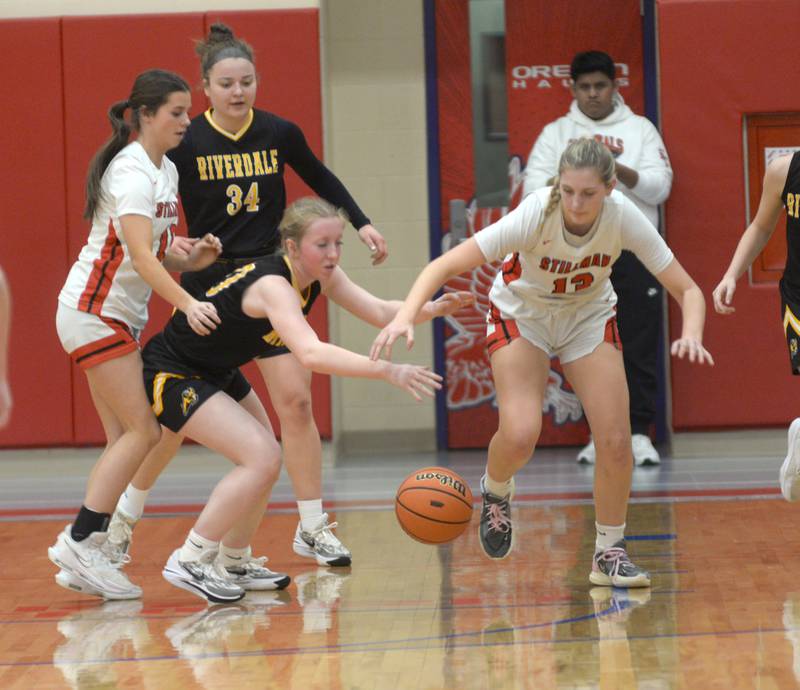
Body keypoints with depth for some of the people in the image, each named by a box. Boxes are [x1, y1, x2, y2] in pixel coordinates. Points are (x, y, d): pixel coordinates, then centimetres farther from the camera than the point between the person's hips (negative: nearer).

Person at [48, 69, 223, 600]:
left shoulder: (166, 171, 12)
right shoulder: (131, 172, -17)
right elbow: (139, 254, -29)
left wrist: (191, 260, -4)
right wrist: (187, 303, -39)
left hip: (122, 316, 9)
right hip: (94, 312, -9)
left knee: (126, 438, 5)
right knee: (142, 431, -13)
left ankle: (84, 556, 5)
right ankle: (79, 543, -11)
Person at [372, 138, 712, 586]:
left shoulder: (624, 217, -27)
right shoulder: (536, 214, -34)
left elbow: (687, 289, -21)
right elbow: (446, 265, -36)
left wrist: (692, 335, -43)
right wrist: (405, 317, -52)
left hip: (589, 317, 2)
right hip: (522, 315, -2)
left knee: (616, 440, -10)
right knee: (520, 435, -22)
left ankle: (610, 553, 11)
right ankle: (496, 491, 14)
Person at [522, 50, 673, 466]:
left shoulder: (639, 129, 10)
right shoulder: (556, 133, 11)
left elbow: (660, 187, 0)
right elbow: (532, 190, 0)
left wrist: (619, 169, -17)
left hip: (633, 248, -1)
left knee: (639, 343, -4)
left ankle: (639, 434, 0)